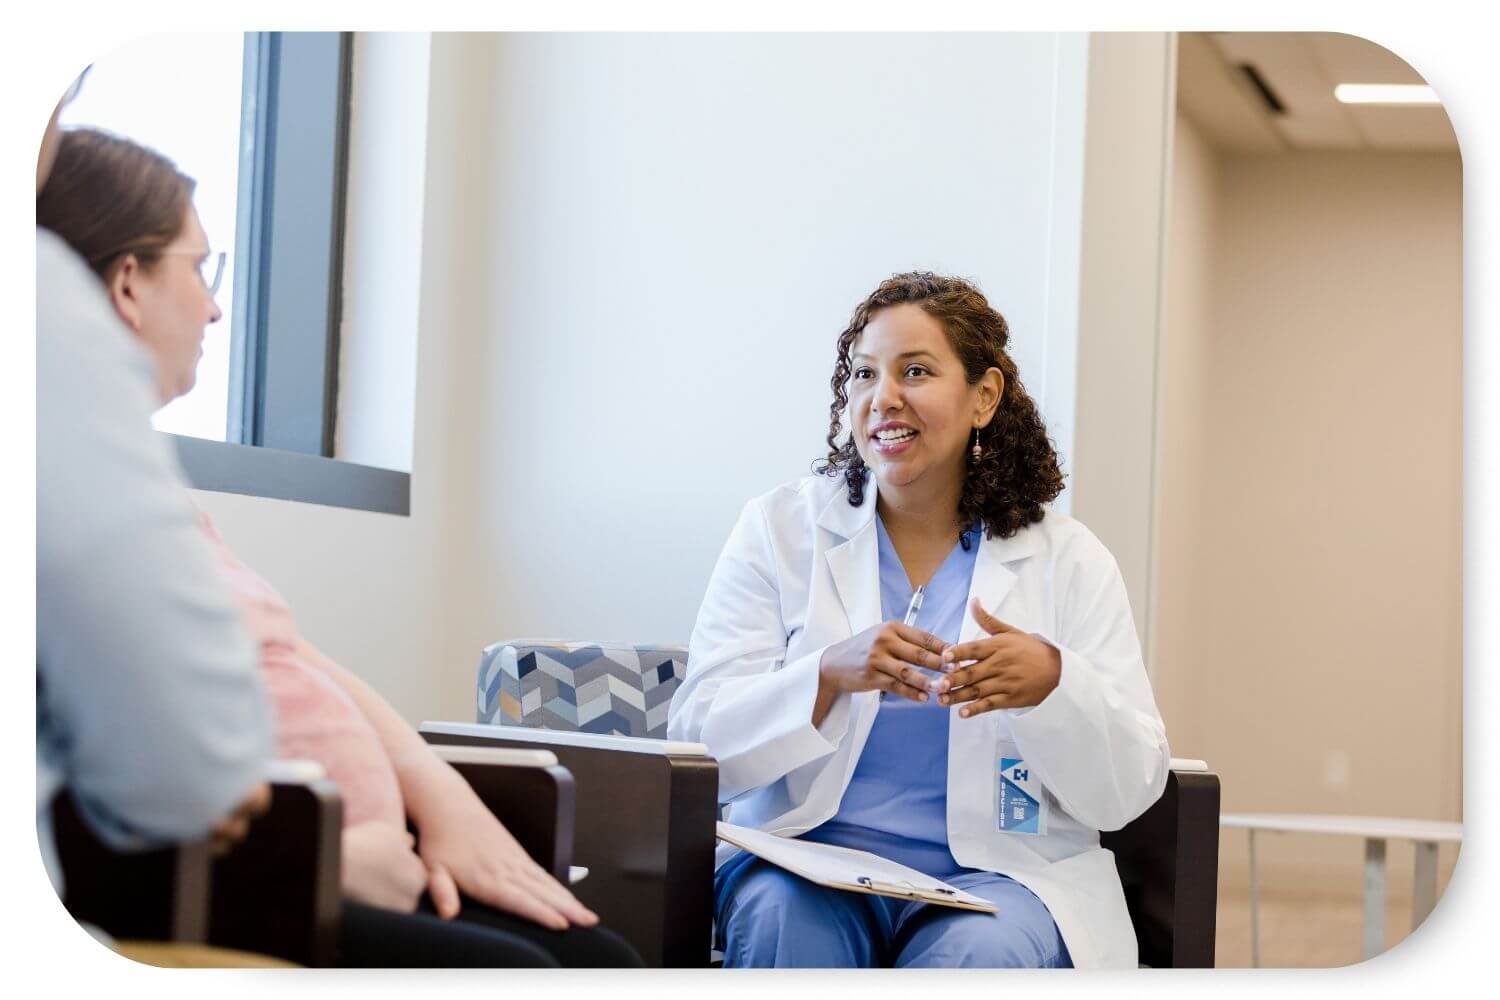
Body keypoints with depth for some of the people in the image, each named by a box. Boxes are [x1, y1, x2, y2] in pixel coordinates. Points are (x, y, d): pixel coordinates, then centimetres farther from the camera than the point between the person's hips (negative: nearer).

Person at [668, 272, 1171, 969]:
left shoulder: (1067, 560, 6)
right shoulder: (778, 530, 6)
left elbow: (1128, 792, 2)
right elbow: (700, 742, -3)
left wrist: (1054, 684, -19)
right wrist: (831, 675, -22)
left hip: (996, 874, 0)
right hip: (807, 859, 0)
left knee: (980, 953, -33)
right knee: (784, 922, -33)